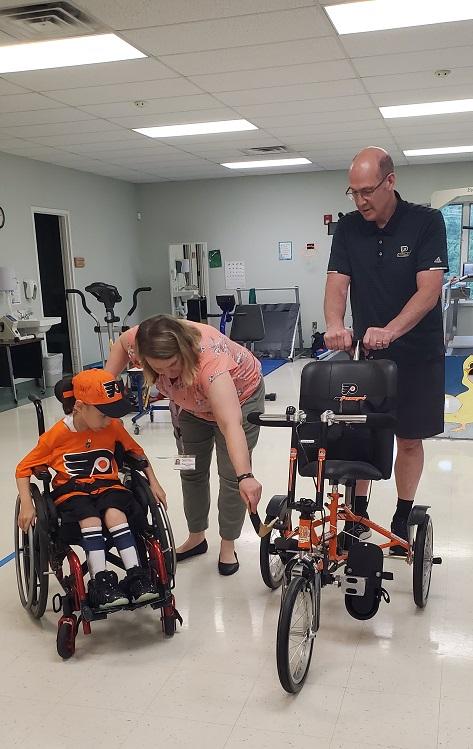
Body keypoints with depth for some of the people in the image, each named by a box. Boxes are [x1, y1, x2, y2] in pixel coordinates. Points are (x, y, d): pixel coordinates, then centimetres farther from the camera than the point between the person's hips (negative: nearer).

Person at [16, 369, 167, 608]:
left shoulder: (113, 427, -1)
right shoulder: (57, 435, -9)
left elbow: (137, 452, 15)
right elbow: (24, 469, 0)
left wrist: (154, 483, 6)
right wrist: (26, 505, -12)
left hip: (107, 485, 2)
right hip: (72, 490, -1)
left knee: (114, 513, -31)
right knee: (90, 519, -33)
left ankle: (136, 578, -28)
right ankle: (101, 582, -29)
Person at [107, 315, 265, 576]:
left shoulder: (209, 358, -47)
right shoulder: (141, 342, -31)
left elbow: (230, 424, -56)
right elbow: (122, 343, -4)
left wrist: (245, 477, -66)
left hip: (240, 395, -5)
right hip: (193, 402, 5)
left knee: (231, 476, -4)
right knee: (191, 471, 12)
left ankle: (228, 546, 15)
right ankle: (196, 538, 31)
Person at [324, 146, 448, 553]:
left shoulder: (426, 222, -11)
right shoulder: (348, 228, -1)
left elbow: (429, 289, -18)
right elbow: (337, 283, -8)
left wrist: (389, 331, -33)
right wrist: (335, 324, -30)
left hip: (417, 353, -2)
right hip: (365, 350, 3)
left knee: (409, 438, 7)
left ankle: (403, 519, 23)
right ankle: (358, 512, 21)